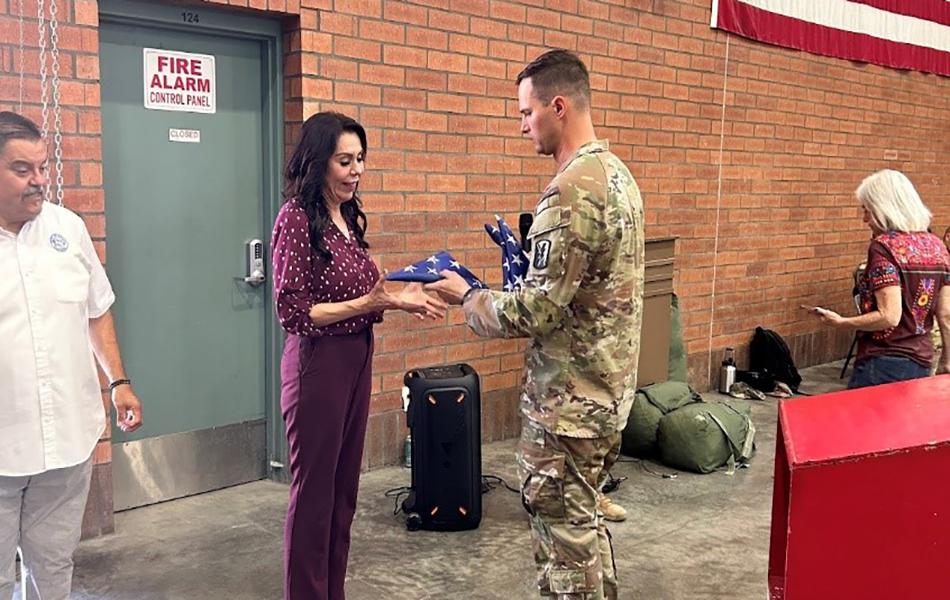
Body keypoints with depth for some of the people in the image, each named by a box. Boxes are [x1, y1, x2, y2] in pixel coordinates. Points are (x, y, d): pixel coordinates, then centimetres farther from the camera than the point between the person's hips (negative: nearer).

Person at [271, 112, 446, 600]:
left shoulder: (349, 217, 9)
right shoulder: (296, 217, -13)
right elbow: (293, 312, -17)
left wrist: (398, 298, 0)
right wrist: (370, 303, -23)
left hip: (357, 359, 8)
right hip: (318, 363, -8)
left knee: (344, 491, 16)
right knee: (314, 493, 4)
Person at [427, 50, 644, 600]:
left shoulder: (572, 189, -23)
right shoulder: (617, 173, 9)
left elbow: (537, 312, -23)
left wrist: (467, 297, -10)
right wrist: (531, 269, 12)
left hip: (569, 401, -10)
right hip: (606, 389, 10)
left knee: (566, 534, 5)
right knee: (584, 521, 23)